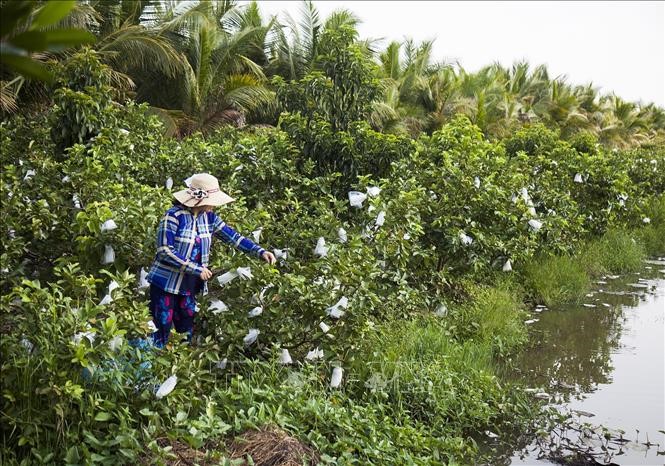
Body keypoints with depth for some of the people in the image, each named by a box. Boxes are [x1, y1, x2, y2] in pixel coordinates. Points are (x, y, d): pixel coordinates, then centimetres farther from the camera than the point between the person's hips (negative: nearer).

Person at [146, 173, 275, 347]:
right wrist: (197, 269, -22)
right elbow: (165, 251, -22)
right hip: (166, 284, -6)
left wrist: (260, 252, -11)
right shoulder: (174, 216, -19)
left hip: (190, 286, 6)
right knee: (161, 331, 0)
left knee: (187, 331, 15)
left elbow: (233, 237, 1)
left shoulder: (209, 217, 0)